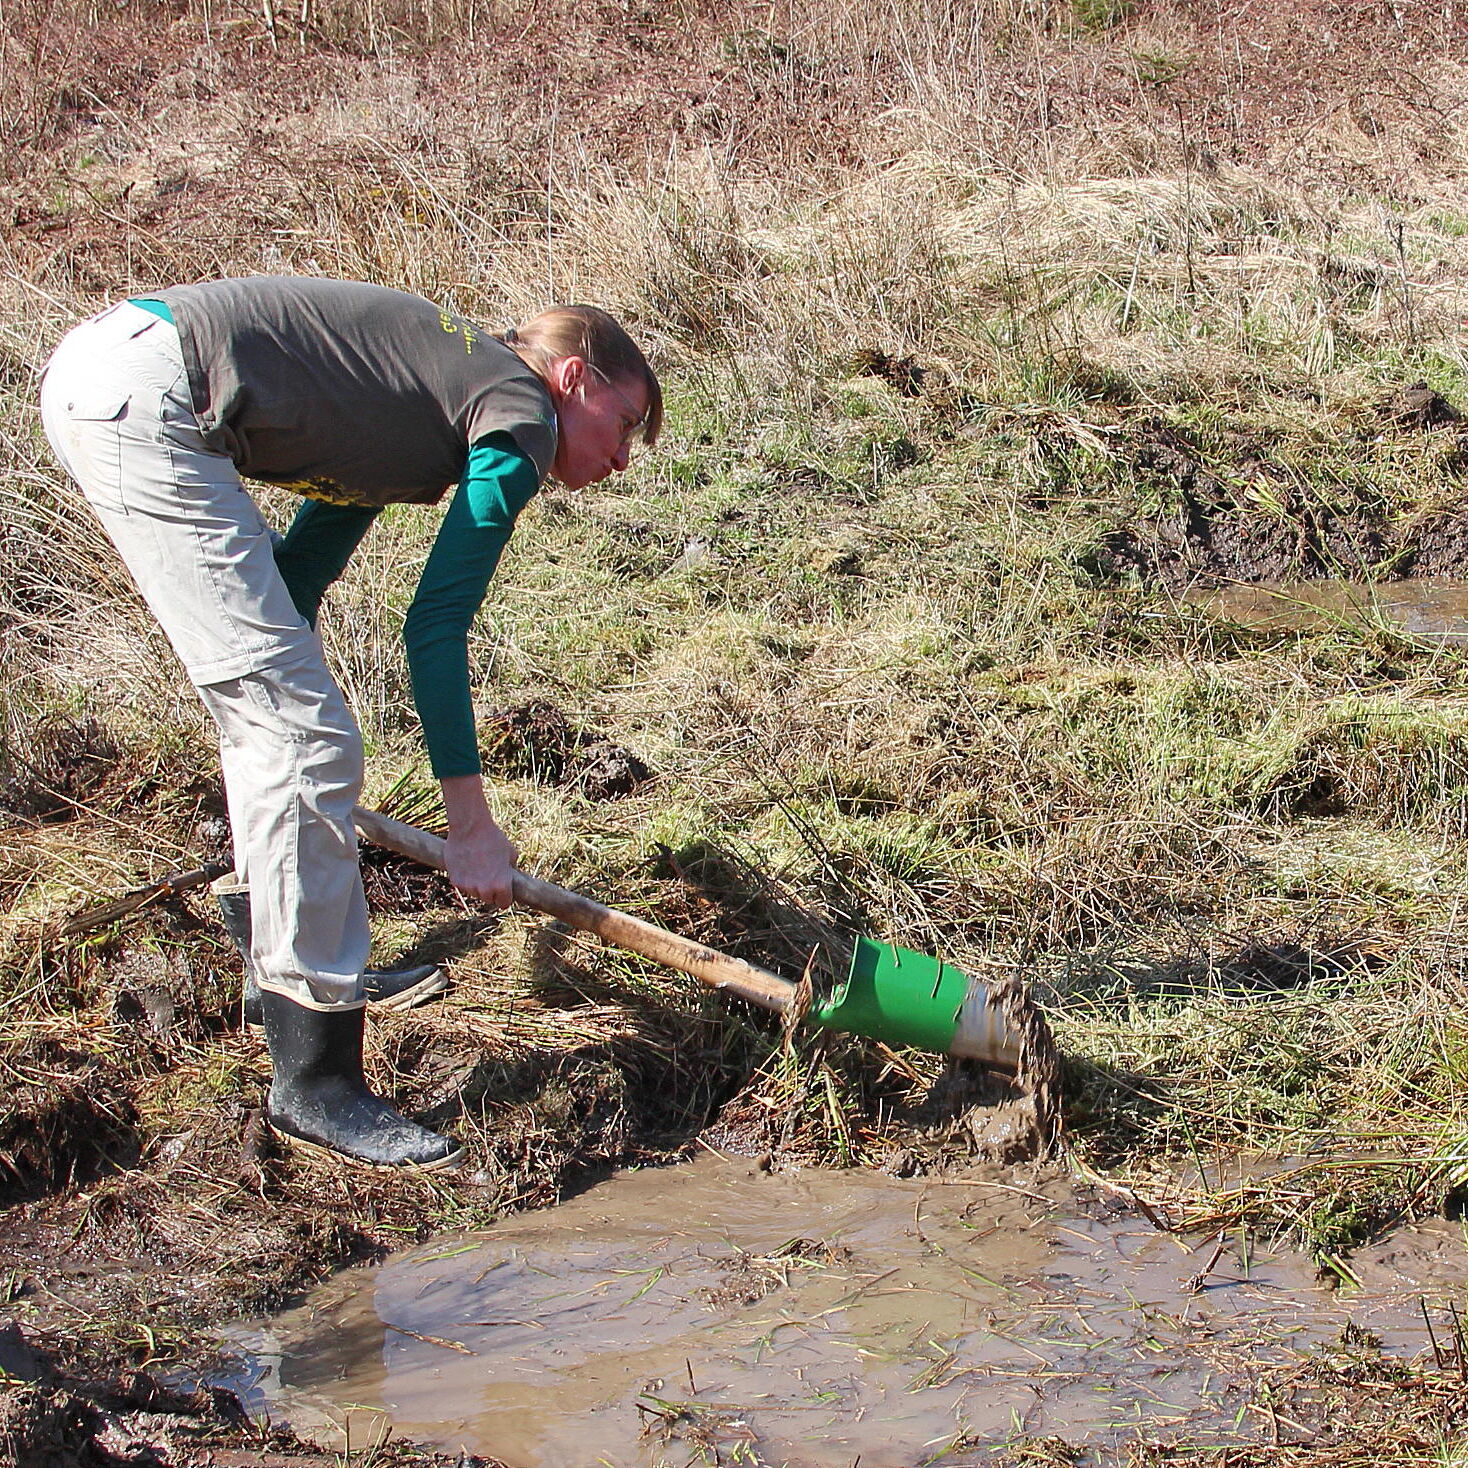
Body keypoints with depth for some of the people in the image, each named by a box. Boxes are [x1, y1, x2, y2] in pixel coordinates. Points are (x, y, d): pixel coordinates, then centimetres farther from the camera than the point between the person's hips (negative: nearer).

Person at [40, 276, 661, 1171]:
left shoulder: (432, 402, 26)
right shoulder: (521, 414, 1)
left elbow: (298, 573, 33)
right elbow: (436, 625, -4)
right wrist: (471, 823, 0)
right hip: (145, 399, -10)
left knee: (273, 711, 22)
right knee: (310, 739, -8)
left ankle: (300, 963, 36)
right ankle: (316, 1084, -3)